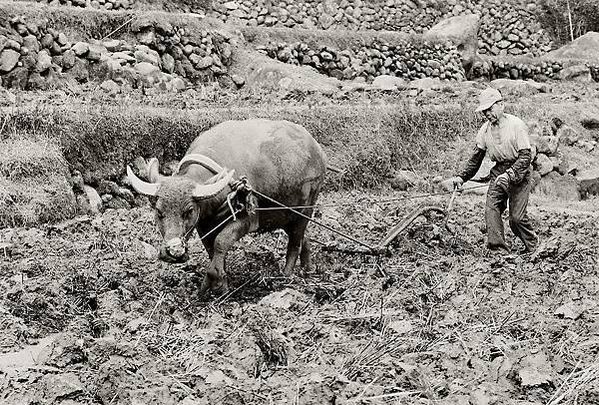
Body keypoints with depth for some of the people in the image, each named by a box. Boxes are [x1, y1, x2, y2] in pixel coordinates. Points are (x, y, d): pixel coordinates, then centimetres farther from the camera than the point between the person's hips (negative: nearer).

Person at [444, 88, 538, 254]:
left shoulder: (517, 125, -15)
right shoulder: (485, 130, 4)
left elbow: (525, 156, -19)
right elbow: (476, 158, 10)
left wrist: (509, 174, -31)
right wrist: (461, 177, -2)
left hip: (519, 173, -6)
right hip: (498, 172, 6)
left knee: (516, 217, -7)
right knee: (491, 209, -12)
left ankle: (532, 244, 19)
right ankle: (499, 250, -13)